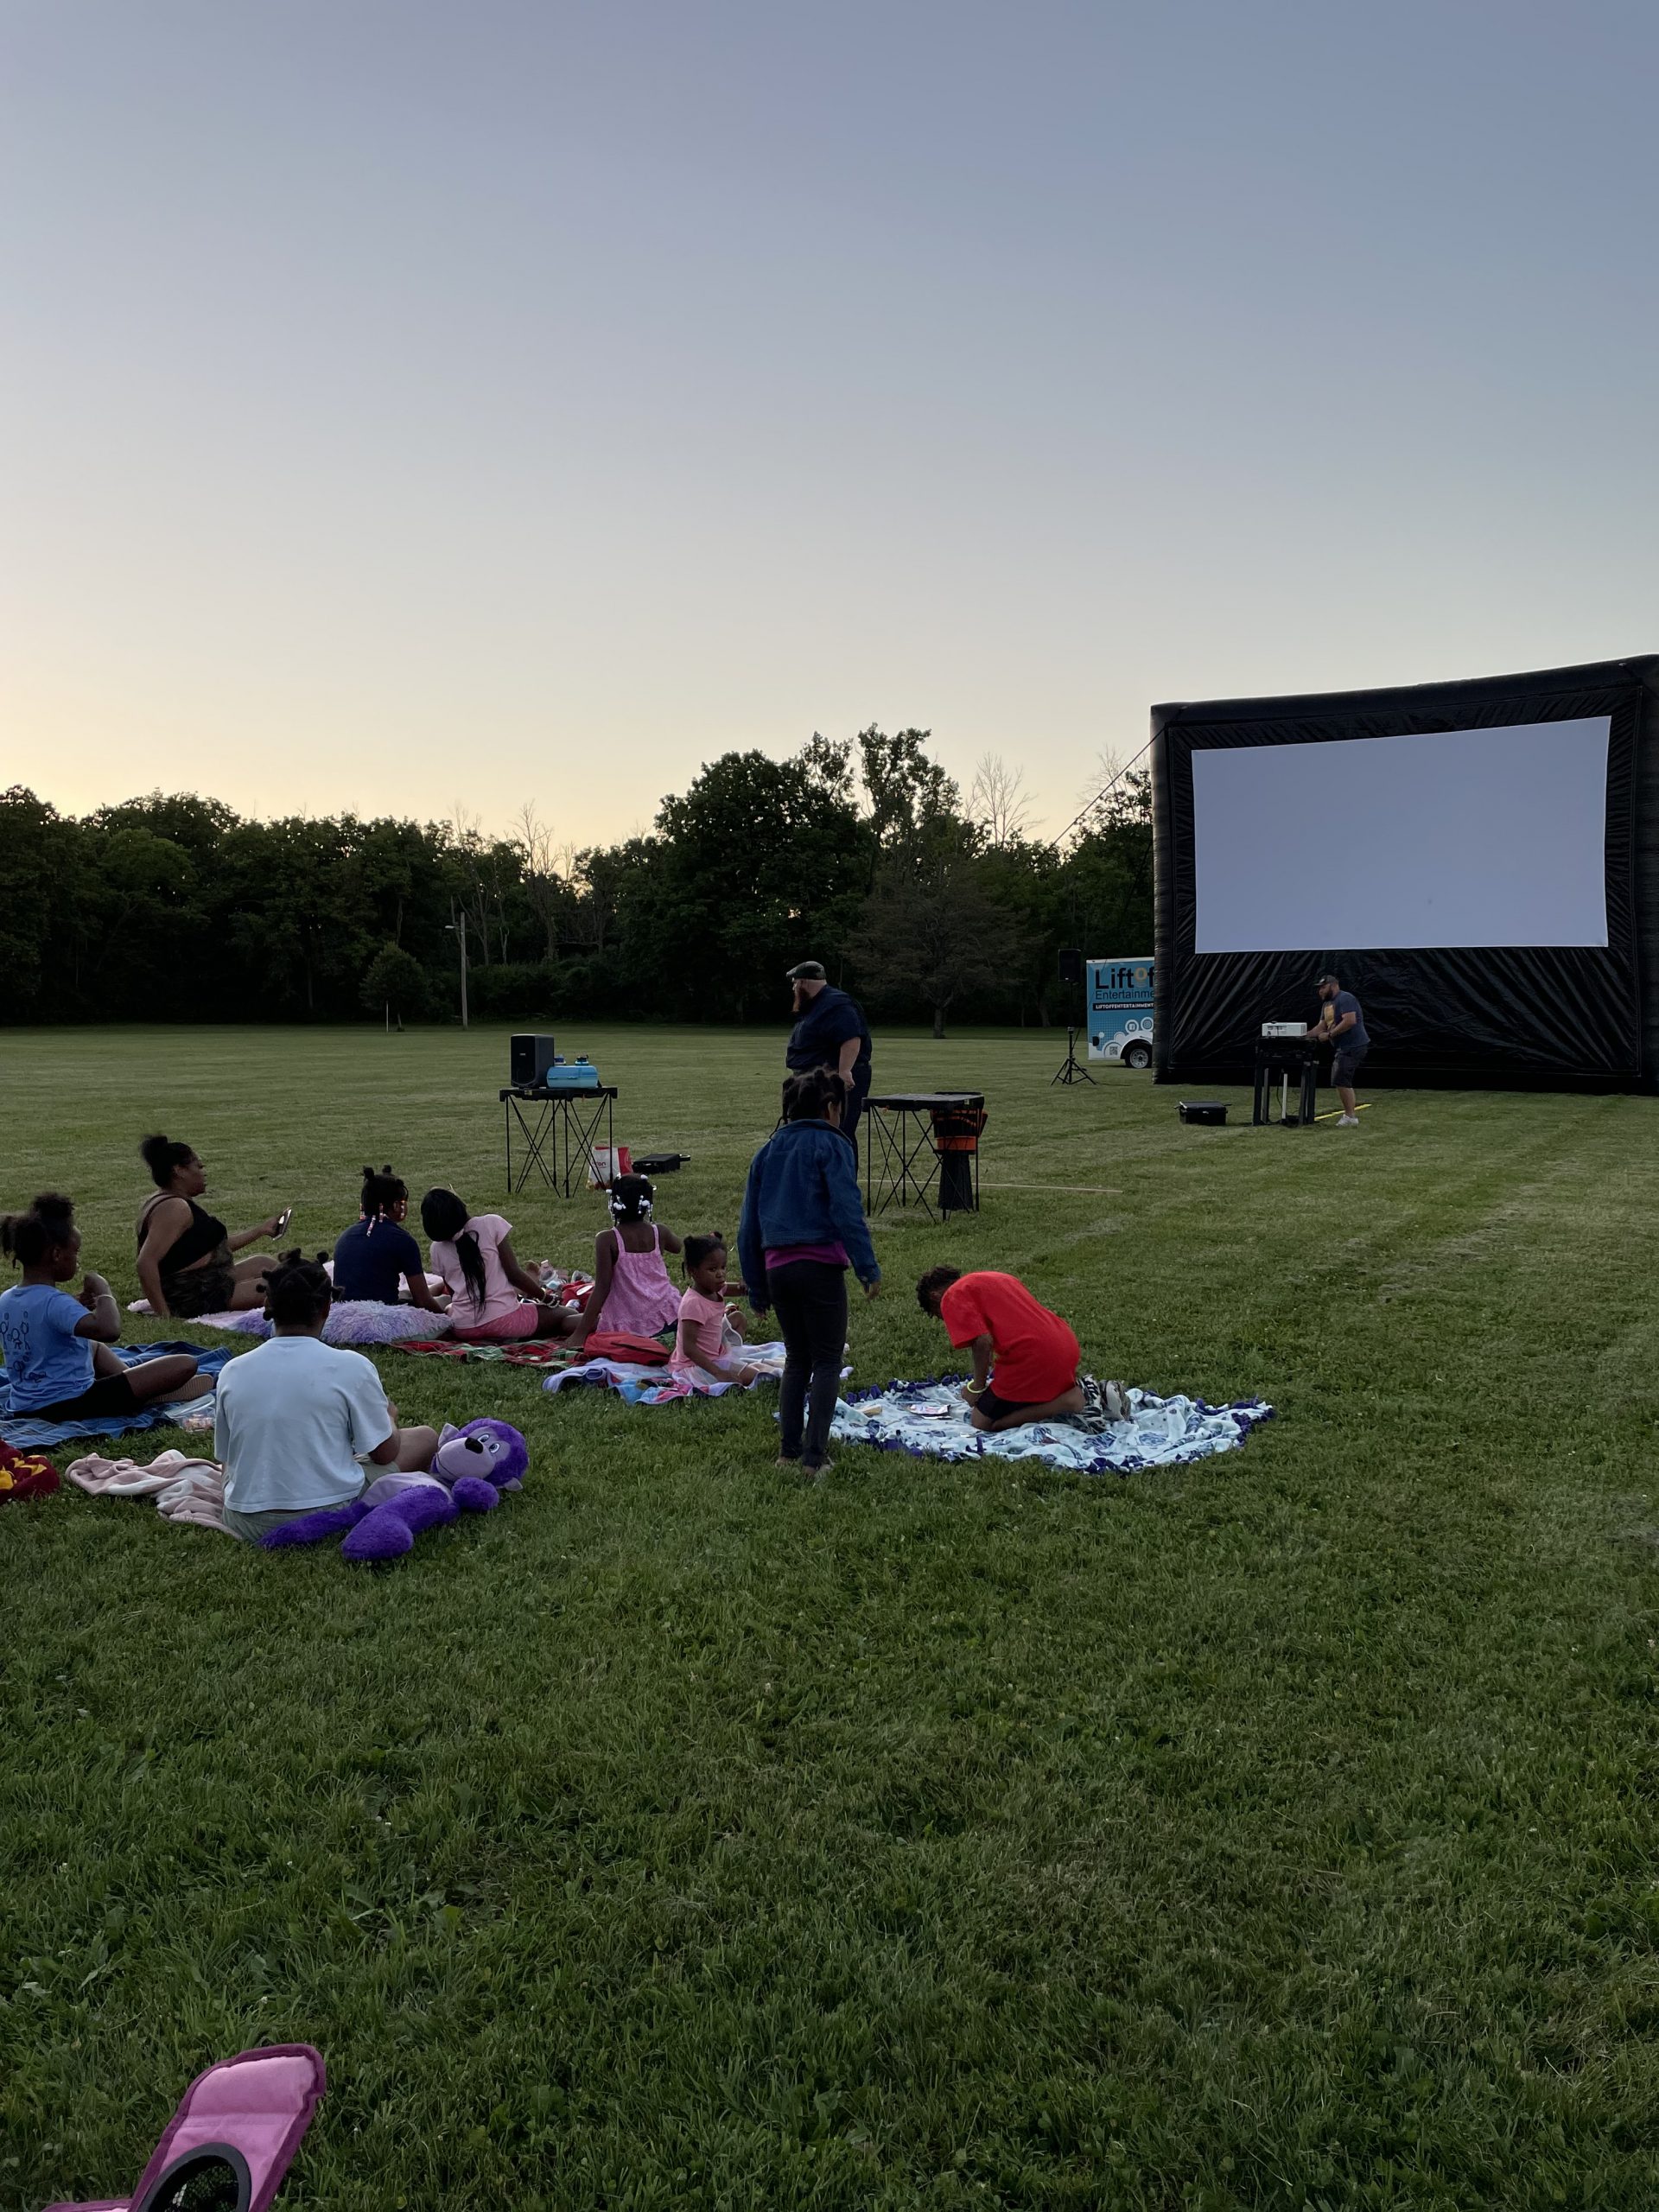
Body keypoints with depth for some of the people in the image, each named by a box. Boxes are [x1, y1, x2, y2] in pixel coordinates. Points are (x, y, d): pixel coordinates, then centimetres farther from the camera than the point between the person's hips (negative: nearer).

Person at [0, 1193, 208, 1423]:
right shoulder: (54, 1302, -25)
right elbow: (109, 1330, -42)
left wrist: (76, 1308, 9)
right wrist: (104, 1292, -23)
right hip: (71, 1403, -10)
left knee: (95, 1347, 43)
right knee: (185, 1364, -16)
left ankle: (136, 1387, 27)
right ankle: (145, 1394, 12)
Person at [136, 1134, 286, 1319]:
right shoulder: (174, 1208, -21)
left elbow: (211, 1246, 19)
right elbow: (146, 1262, -31)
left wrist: (261, 1231, 27)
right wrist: (163, 1314, -30)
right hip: (196, 1299, -11)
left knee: (263, 1263, 22)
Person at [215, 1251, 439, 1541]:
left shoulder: (232, 1372, -4)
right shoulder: (350, 1366, -16)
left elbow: (225, 1461, 6)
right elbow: (384, 1454, -6)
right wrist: (389, 1417, 16)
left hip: (248, 1524, 2)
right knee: (426, 1437, 13)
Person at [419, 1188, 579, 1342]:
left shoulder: (437, 1249, 5)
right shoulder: (490, 1224, -8)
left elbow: (453, 1292, 12)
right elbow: (513, 1273, -8)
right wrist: (547, 1298, 4)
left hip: (462, 1331, 4)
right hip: (502, 1321, -4)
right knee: (569, 1315, 9)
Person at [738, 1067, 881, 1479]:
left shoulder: (766, 1152, 16)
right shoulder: (831, 1146, -2)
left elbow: (749, 1226, 17)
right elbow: (847, 1211, -14)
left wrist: (757, 1287, 21)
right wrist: (868, 1267, -13)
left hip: (777, 1267, 6)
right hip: (820, 1266, -5)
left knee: (797, 1358, 18)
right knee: (827, 1361, 3)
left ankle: (789, 1449, 17)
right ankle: (813, 1456, -2)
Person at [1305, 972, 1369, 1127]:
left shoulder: (1345, 998, -14)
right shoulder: (1327, 1004, 17)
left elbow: (1350, 1021, -25)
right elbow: (1321, 1026, 17)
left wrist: (1329, 1035, -21)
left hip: (1354, 1046, -11)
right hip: (1344, 1047, 11)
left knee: (1341, 1080, -14)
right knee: (1343, 1081, 14)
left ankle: (1350, 1117, -10)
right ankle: (1351, 1112, 21)